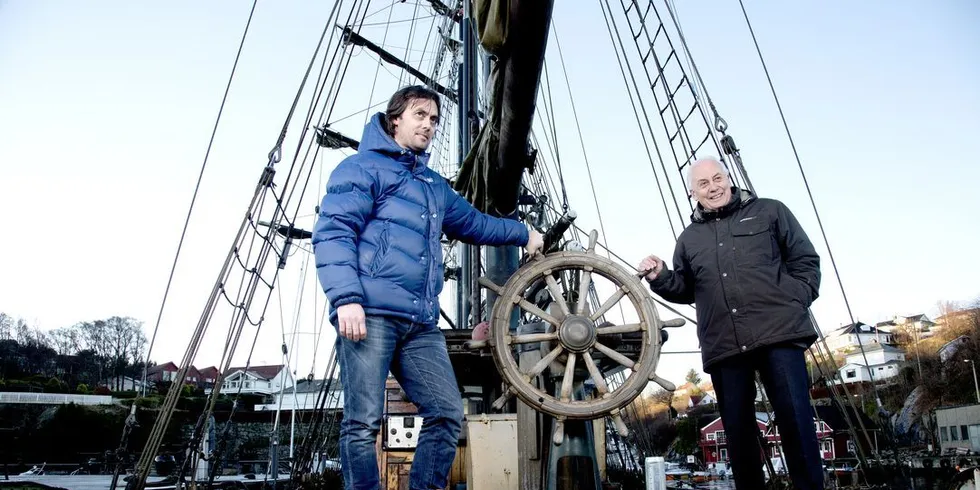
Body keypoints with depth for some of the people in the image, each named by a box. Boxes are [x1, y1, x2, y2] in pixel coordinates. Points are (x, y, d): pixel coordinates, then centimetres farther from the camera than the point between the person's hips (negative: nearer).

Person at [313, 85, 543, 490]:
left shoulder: (436, 187, 28)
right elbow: (333, 231, -6)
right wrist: (346, 298, -19)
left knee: (447, 415, 1)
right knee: (364, 422, -6)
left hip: (421, 323, 7)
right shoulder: (363, 167, 6)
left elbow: (473, 223, 43)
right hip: (369, 313, -6)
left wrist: (522, 233, 49)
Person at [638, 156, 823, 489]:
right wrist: (660, 278, 0)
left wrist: (795, 303, -4)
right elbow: (686, 290, 20)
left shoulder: (770, 212, 12)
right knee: (738, 429, 7)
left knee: (795, 417, -5)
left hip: (779, 333, -2)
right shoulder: (689, 238, 19)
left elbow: (805, 259, 10)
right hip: (724, 346, 3)